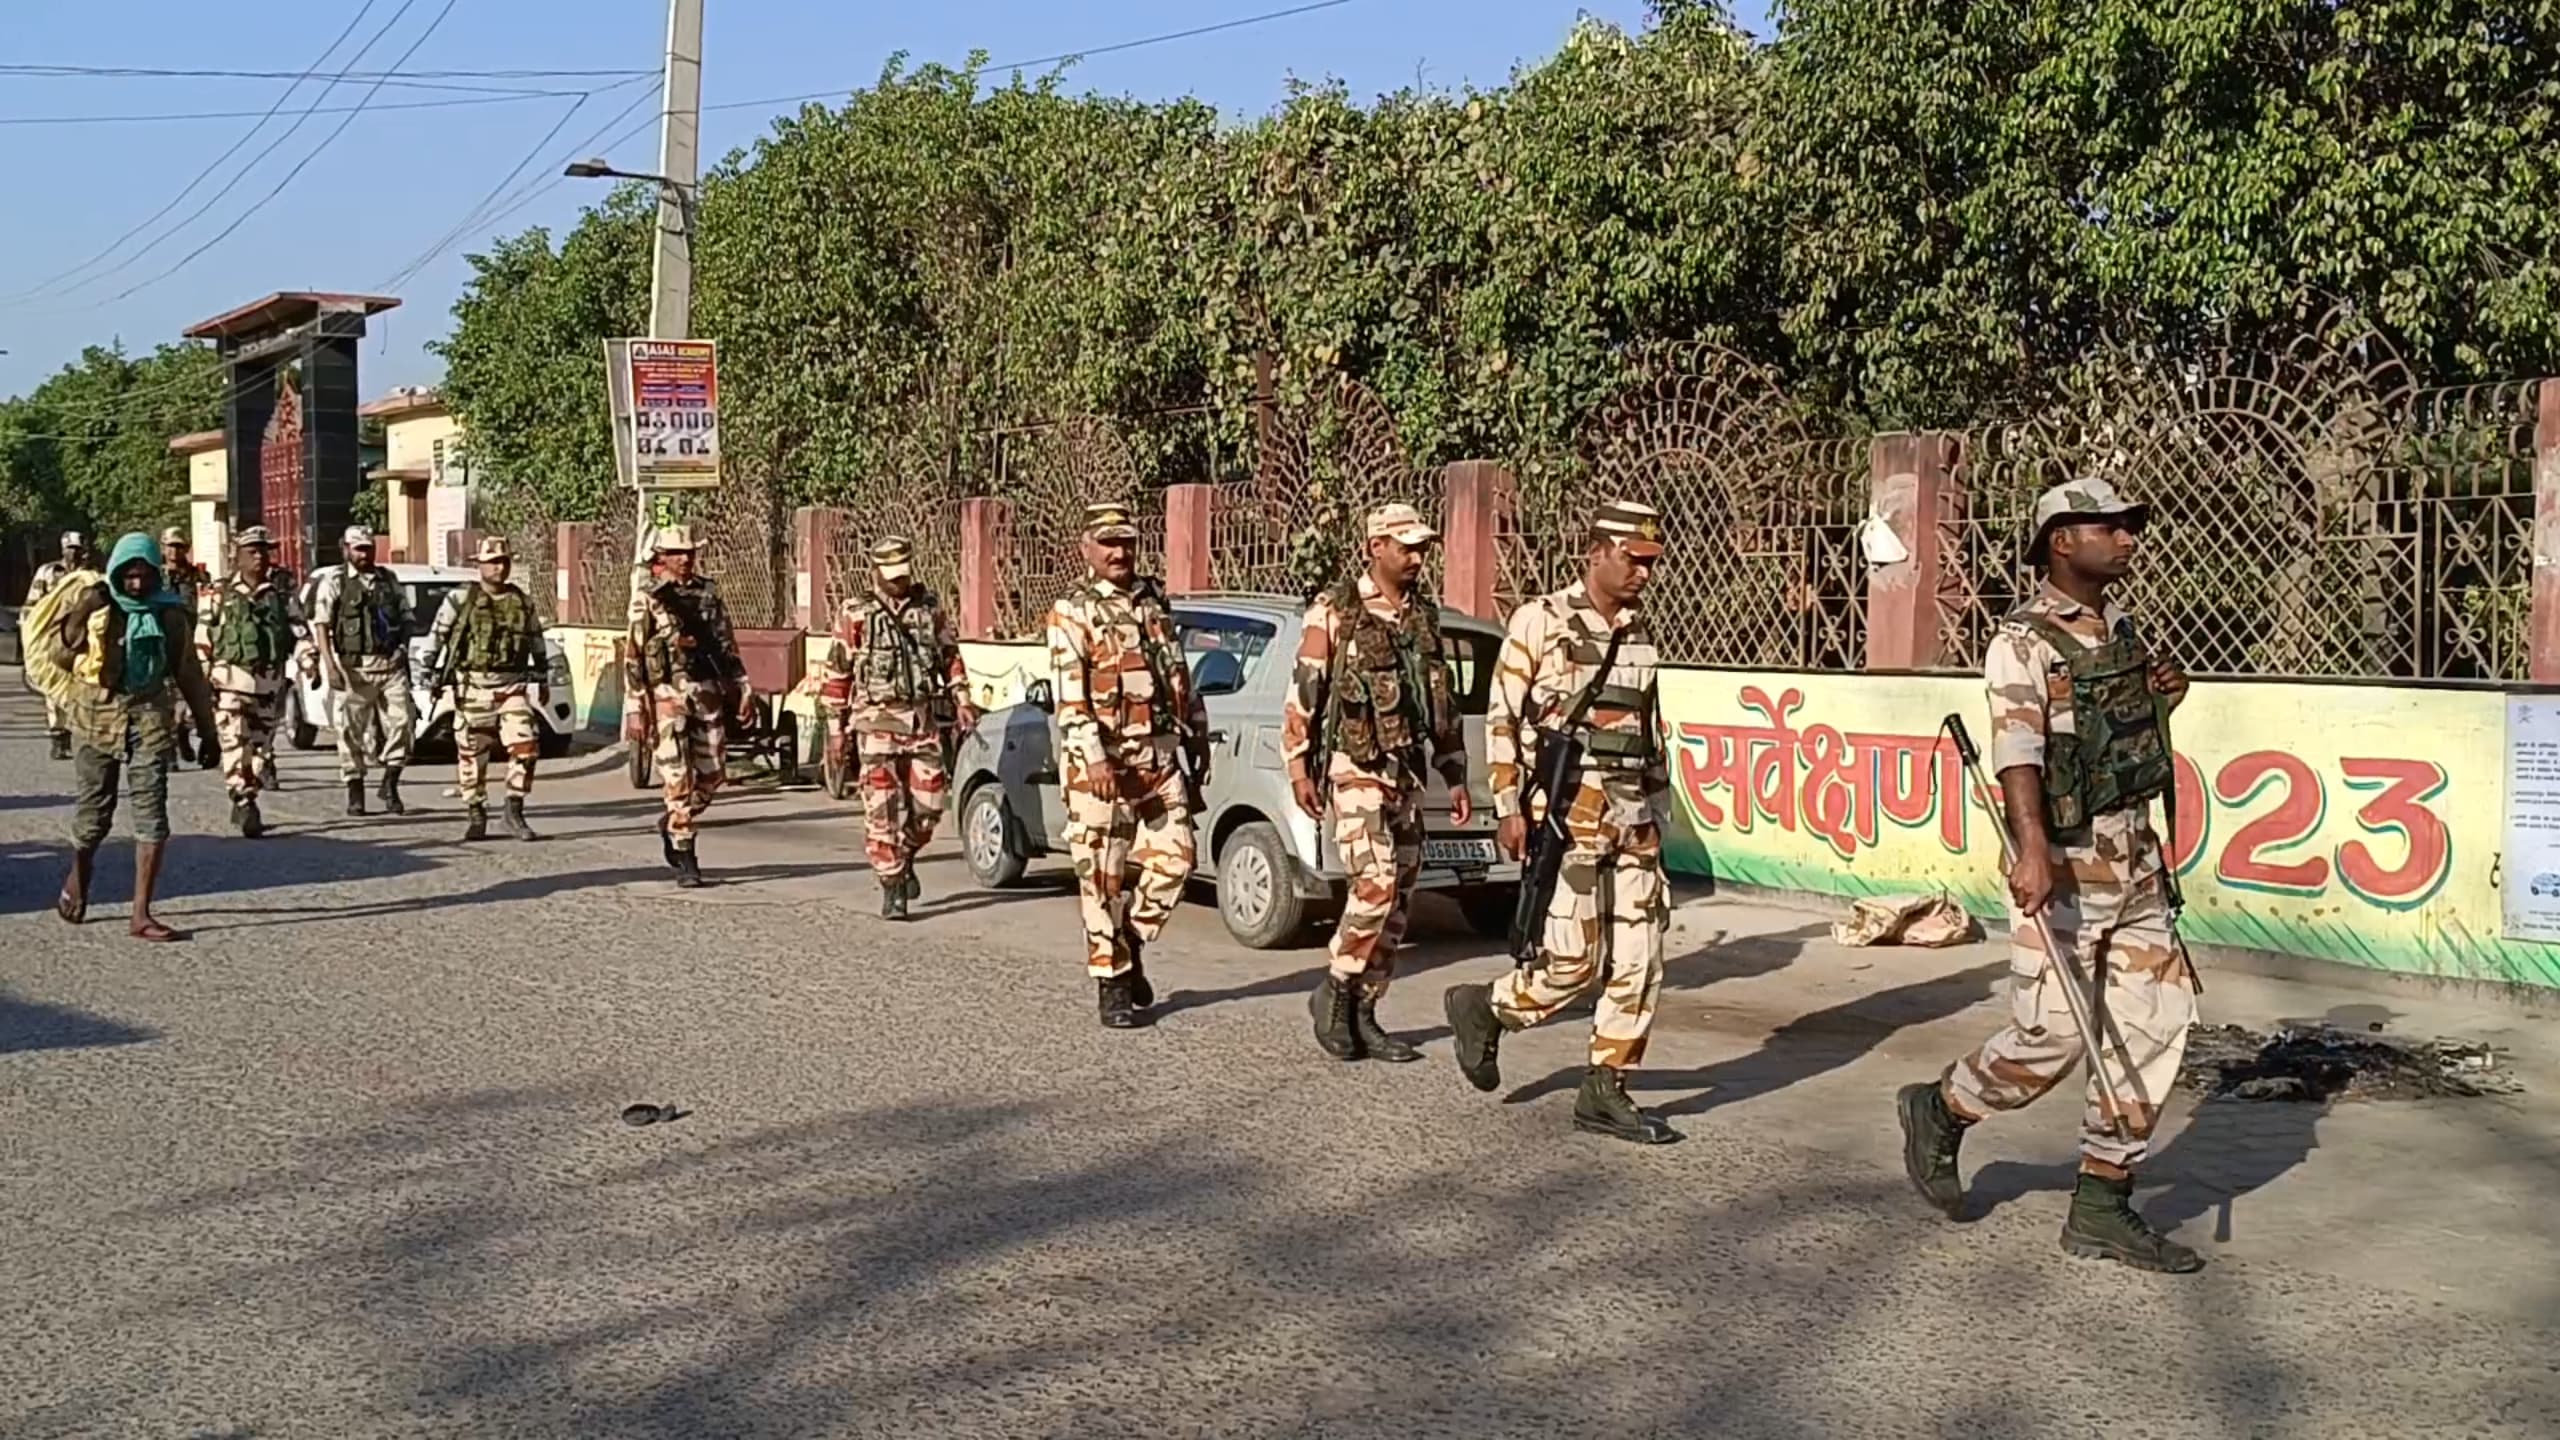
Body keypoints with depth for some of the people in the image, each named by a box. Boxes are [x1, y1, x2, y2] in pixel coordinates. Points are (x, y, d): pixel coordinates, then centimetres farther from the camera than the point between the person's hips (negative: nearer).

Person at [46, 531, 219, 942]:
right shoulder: (94, 608, -3)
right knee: (95, 812, 9)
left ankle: (141, 915, -5)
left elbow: (190, 675, 11)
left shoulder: (170, 614, 3)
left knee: (152, 815, -8)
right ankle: (78, 873, 43)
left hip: (150, 717, 1)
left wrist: (206, 730, 14)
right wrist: (80, 616, -17)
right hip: (99, 717, -1)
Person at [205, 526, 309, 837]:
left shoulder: (282, 592, 8)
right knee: (235, 742, -13)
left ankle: (244, 804, 20)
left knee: (262, 747, 7)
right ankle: (245, 805, -17)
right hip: (232, 679, -2)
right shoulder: (222, 593, 5)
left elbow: (300, 630, 7)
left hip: (270, 680, 2)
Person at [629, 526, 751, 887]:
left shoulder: (707, 592, 12)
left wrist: (743, 688, 9)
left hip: (708, 691, 5)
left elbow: (727, 644, 15)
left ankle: (672, 823, 31)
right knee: (678, 777, -5)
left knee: (712, 773, 7)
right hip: (668, 693, -4)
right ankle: (685, 858, 1)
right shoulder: (647, 597, -1)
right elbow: (634, 653, -3)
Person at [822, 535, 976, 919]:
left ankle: (905, 858, 30)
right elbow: (838, 671, 4)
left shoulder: (931, 608, 9)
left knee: (928, 802, 3)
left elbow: (951, 657, 16)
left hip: (924, 719, 3)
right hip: (878, 721, -3)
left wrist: (962, 700, 4)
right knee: (883, 809, -5)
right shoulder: (855, 614, 1)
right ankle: (892, 887, 2)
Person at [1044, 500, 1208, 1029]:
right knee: (1103, 877, -1)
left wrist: (1198, 737, 21)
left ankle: (1131, 944, 23)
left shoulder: (1153, 603, 15)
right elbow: (1069, 694, -15)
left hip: (1159, 758, 6)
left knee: (1172, 857, 1)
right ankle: (1113, 984, 7)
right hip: (1101, 765, -6)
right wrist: (1093, 759, -24)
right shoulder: (1071, 613, -5)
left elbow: (1182, 677, 23)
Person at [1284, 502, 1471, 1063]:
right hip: (1355, 769, -7)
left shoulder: (1424, 616, 14)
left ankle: (1362, 1013, 14)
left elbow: (1443, 703, 19)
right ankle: (1334, 990, 1)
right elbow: (1302, 694, -4)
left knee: (1399, 898, 5)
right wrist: (1299, 769, -8)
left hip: (1408, 774, 7)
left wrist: (1455, 776, 16)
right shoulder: (1334, 613, -4)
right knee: (1376, 884, -18)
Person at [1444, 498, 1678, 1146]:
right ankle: (1483, 1007, 18)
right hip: (1565, 813, -6)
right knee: (1573, 962, -8)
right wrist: (1509, 807, -11)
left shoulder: (1640, 633, 14)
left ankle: (1605, 1093, 13)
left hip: (1632, 818, 6)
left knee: (1638, 963, 3)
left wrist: (1656, 812, 18)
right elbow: (1502, 718, -6)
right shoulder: (1541, 621, -4)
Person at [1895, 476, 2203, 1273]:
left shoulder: (2123, 629, 15)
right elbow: (2018, 750, -27)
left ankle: (2102, 1208, 12)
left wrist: (2164, 700, 11)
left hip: (2135, 858, 8)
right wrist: (2033, 850, -40)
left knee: (2156, 1021, 4)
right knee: (2053, 1034, -8)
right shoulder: (2023, 643, -11)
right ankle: (1939, 1112, 21)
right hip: (2064, 863, -8)